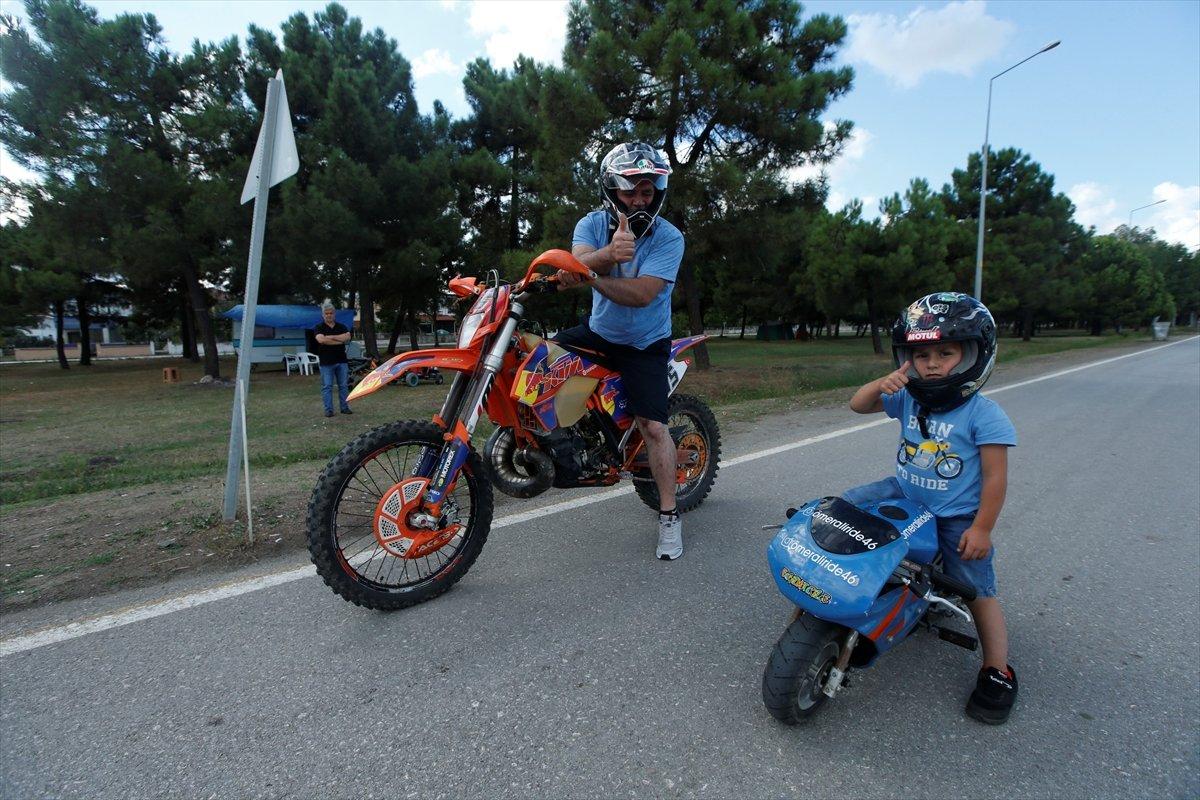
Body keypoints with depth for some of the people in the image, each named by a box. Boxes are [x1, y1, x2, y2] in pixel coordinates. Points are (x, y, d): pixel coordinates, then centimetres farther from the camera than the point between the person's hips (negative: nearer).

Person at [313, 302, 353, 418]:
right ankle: (328, 409, 5)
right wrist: (340, 340, -10)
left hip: (341, 361, 3)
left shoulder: (341, 326, 12)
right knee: (327, 386, 0)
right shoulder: (319, 327, 2)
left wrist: (331, 337, -13)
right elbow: (321, 340, -16)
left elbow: (347, 337, -7)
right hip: (326, 362, -3)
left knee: (343, 385, 7)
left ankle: (345, 407, 15)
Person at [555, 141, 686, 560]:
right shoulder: (592, 224, -8)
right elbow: (577, 263, -30)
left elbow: (642, 294, -31)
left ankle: (669, 515, 3)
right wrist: (608, 254, -52)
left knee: (653, 426, -13)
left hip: (644, 343, -4)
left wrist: (587, 278, -40)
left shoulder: (669, 238, -17)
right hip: (598, 330, 4)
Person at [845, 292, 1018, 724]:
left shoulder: (983, 414, -18)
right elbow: (857, 405, -3)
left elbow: (995, 477, -16)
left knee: (978, 590, 2)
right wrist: (882, 384, -23)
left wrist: (981, 528, -16)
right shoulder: (907, 398, -4)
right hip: (904, 495, 5)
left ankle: (997, 671, 19)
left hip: (957, 516, -4)